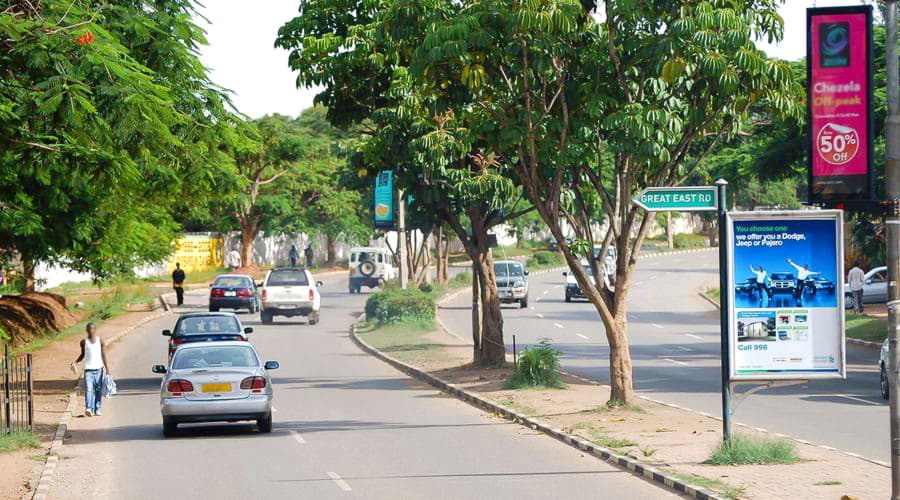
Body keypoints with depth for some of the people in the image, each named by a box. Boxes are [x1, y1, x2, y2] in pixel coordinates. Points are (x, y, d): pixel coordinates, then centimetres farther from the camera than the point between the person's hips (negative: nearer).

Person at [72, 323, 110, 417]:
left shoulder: (100, 341, 2)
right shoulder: (84, 342, 6)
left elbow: (104, 356, 2)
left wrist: (107, 370, -3)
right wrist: (75, 362, 2)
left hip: (98, 369, 0)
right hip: (88, 369, 0)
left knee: (98, 390, 5)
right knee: (88, 390, -13)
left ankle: (97, 409, 14)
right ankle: (88, 409, -22)